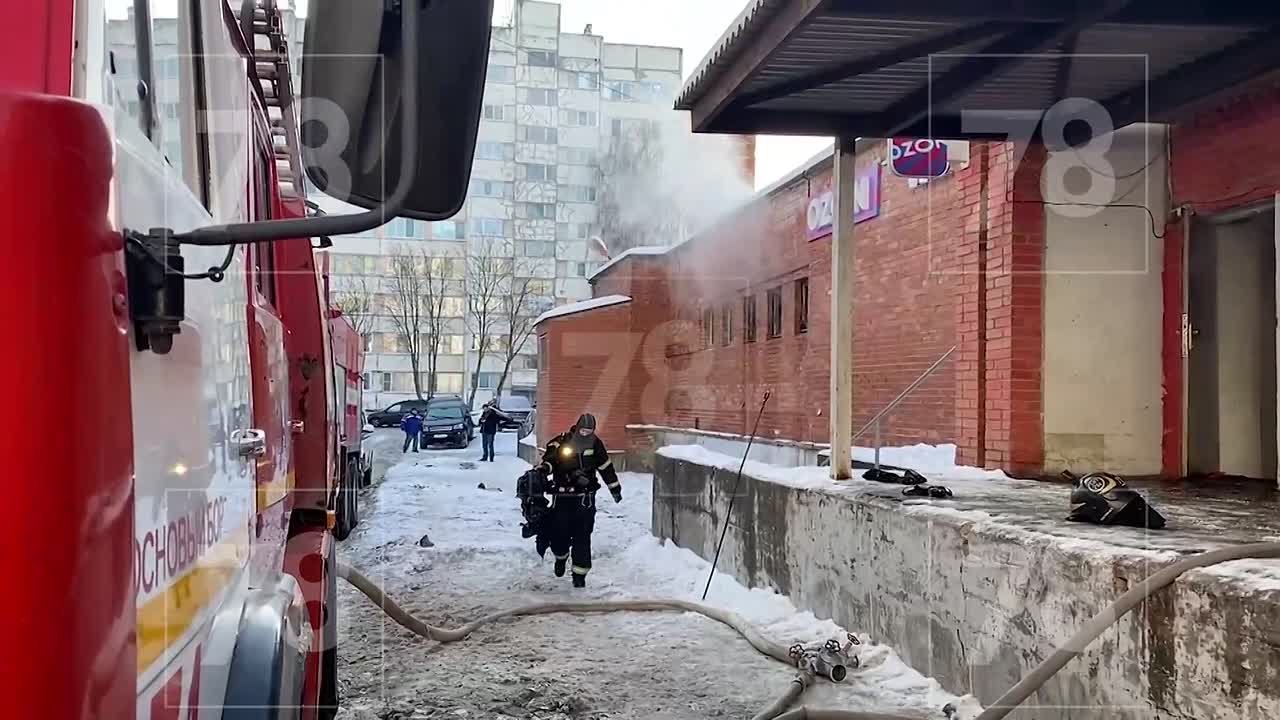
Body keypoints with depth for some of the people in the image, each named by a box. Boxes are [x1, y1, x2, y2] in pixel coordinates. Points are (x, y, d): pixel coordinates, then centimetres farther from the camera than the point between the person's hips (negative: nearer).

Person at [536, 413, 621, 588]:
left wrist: (615, 488, 21)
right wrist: (545, 467, -36)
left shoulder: (595, 444, 3)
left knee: (582, 536, -3)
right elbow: (550, 459, -12)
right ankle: (561, 556, 33)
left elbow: (606, 466, 14)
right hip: (562, 496, -1)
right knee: (558, 532, -1)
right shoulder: (561, 443, -6)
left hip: (584, 498, 1)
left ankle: (580, 573, 6)